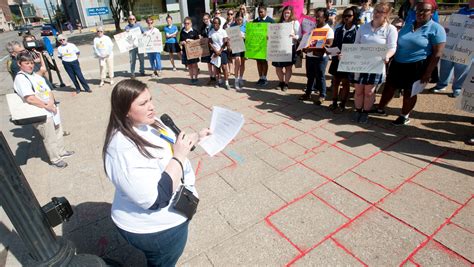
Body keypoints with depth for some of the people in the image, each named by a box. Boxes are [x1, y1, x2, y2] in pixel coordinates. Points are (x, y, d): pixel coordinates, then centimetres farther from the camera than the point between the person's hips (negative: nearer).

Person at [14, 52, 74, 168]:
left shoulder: (36, 76, 12)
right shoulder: (20, 78, -13)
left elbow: (49, 91, 10)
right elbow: (29, 98, -23)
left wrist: (51, 102, -9)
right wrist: (46, 106, -17)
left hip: (51, 109, 8)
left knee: (58, 132, 21)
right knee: (50, 138, 3)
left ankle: (61, 152, 40)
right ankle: (55, 159, 19)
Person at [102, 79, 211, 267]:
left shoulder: (149, 122, -5)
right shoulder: (123, 150, -34)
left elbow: (169, 146, 12)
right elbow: (156, 199, -34)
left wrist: (197, 137, -2)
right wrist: (179, 157, -31)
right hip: (154, 228, -8)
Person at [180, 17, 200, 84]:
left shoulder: (194, 31, -2)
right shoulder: (182, 32, 6)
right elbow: (180, 41, 11)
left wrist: (191, 40, -16)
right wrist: (182, 42, -11)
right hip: (185, 51, 3)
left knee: (194, 65, 2)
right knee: (189, 66, 8)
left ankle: (195, 78, 12)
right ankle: (191, 78, 18)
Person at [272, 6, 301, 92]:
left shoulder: (295, 22, 1)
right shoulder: (280, 22, 14)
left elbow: (299, 36, -5)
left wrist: (294, 37, -26)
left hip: (290, 47, -4)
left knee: (288, 67, 2)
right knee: (278, 67, 6)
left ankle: (286, 84, 14)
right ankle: (281, 82, 26)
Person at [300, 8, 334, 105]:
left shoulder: (329, 30, -8)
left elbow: (328, 45, -16)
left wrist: (314, 49, -26)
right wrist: (305, 48, -3)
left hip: (320, 57, -6)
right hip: (309, 56, 6)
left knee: (320, 77, 2)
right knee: (310, 76, 14)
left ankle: (322, 95, 14)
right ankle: (308, 93, 24)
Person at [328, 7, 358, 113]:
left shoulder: (357, 31, -6)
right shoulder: (338, 30, 10)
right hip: (336, 59, 5)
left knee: (345, 83, 6)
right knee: (335, 81, 10)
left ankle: (342, 105, 16)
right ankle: (334, 103, 22)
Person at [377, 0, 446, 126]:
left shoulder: (436, 29, -8)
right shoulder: (407, 26, 10)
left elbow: (437, 53, -11)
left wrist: (428, 72, -15)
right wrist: (391, 60, 11)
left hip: (416, 66, -5)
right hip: (397, 64, 5)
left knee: (409, 92, 6)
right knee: (389, 87, 11)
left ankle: (405, 116, 23)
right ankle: (380, 108, 28)